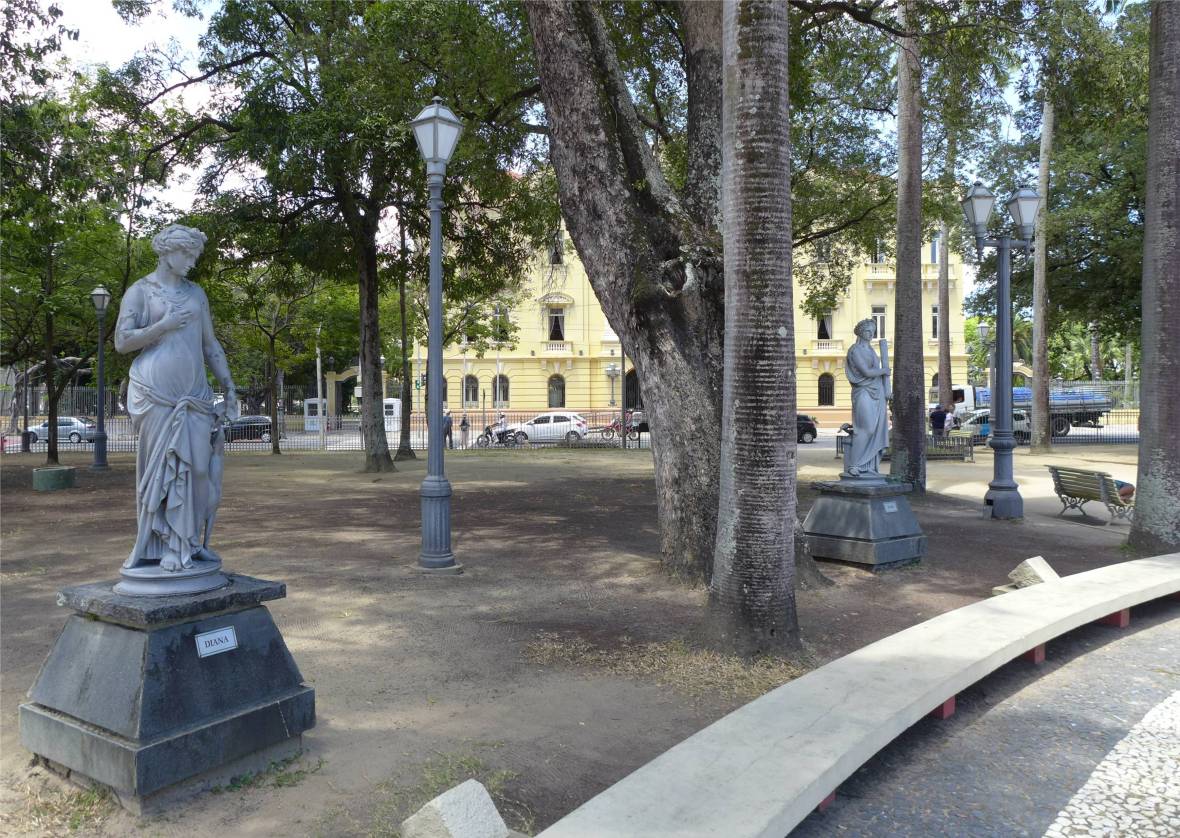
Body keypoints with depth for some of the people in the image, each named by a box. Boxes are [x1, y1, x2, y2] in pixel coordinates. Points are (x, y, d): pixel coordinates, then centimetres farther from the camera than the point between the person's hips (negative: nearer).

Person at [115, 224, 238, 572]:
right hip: (155, 392, -4)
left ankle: (190, 540, 13)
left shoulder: (196, 292, 16)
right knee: (164, 466, -3)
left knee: (198, 466, 1)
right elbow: (121, 342, -5)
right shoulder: (139, 291, 3)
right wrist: (164, 325, -12)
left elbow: (210, 345, 17)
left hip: (194, 393, 5)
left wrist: (229, 387, 11)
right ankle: (167, 545, 5)